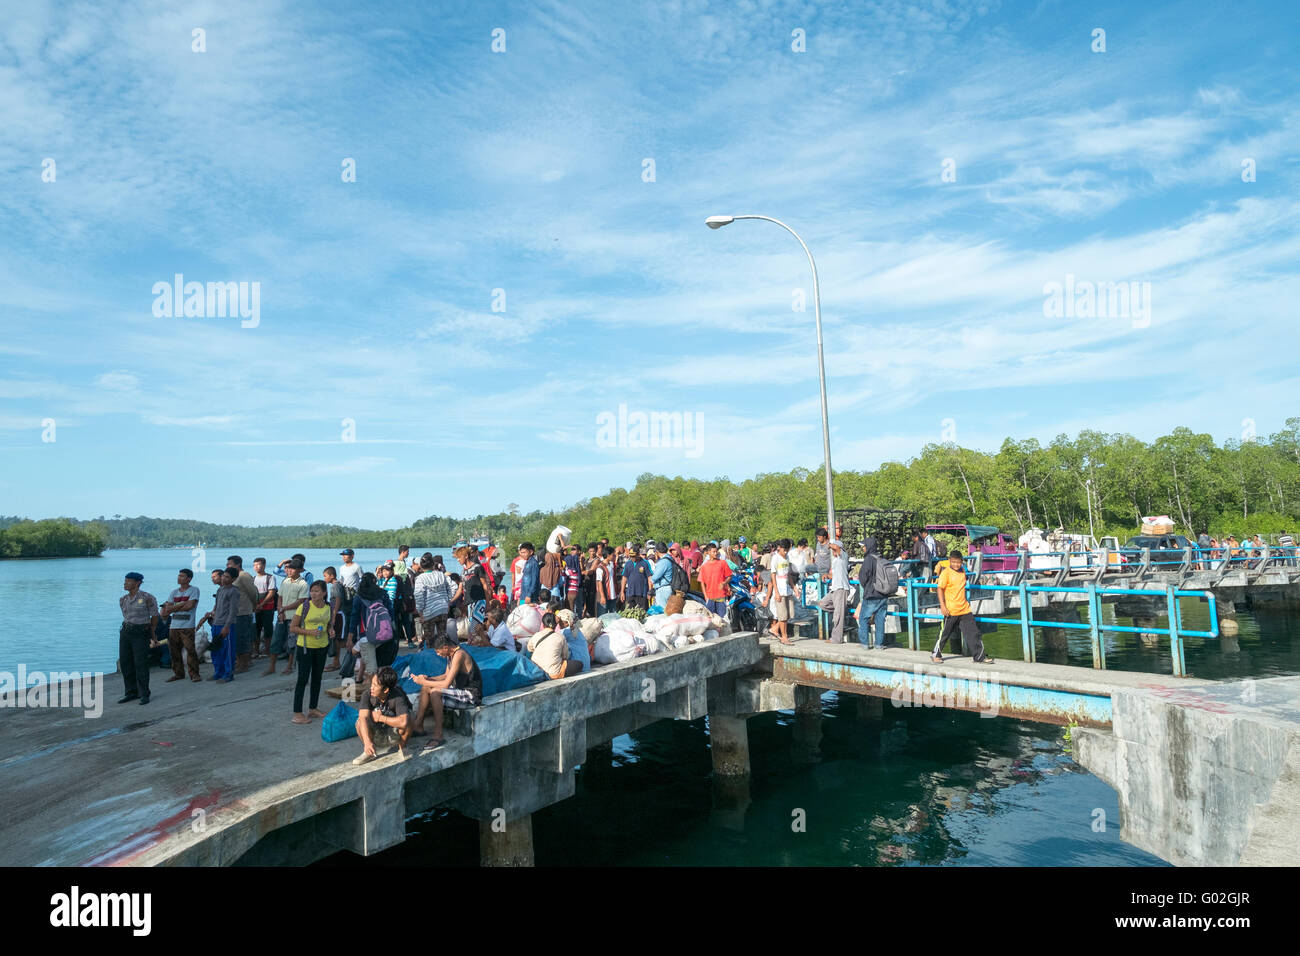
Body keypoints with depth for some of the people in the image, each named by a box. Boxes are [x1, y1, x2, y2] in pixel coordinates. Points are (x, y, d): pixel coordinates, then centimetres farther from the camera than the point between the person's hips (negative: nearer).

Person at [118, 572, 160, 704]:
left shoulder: (147, 597, -11)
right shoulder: (123, 600, 8)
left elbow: (155, 616, -1)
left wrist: (150, 632, 11)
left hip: (141, 634, -6)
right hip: (125, 633, 6)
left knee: (141, 664, -8)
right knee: (126, 663, 6)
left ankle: (144, 695, 2)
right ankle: (131, 692, 17)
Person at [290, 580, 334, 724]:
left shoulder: (329, 608, 2)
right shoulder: (304, 607, -12)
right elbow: (292, 627, -8)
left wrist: (331, 631, -5)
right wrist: (309, 632, -21)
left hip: (322, 647, 5)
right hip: (305, 647, -5)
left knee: (317, 678, 14)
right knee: (303, 679, -4)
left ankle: (313, 709, 26)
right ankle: (297, 713, 3)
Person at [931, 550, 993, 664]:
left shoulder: (963, 571, 8)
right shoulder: (946, 572, -11)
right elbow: (940, 589, -12)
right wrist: (942, 606, -18)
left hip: (964, 609, 5)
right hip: (950, 610, -5)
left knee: (973, 633, 4)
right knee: (944, 633, 5)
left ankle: (980, 656, 11)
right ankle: (935, 654, 20)